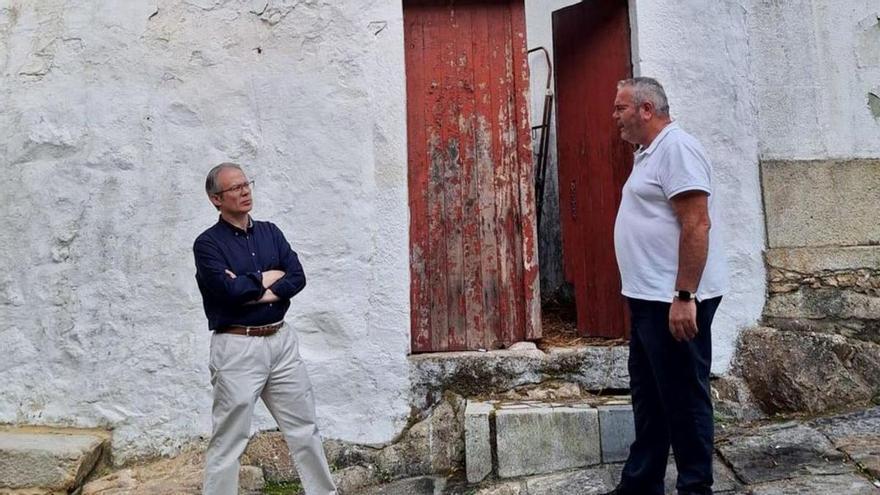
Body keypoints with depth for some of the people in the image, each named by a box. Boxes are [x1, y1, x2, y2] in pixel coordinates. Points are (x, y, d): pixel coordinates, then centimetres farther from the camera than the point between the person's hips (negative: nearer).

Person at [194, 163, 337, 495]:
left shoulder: (270, 232, 10)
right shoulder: (208, 243, -5)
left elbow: (298, 278, -1)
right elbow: (230, 289, -20)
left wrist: (254, 290, -13)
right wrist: (268, 277, -4)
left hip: (281, 341, 5)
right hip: (238, 348, -5)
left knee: (304, 427, 14)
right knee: (229, 441, 3)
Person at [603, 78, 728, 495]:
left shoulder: (676, 147, -13)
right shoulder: (649, 152, 18)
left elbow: (696, 224, -21)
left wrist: (684, 296, -25)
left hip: (673, 300, -10)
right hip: (649, 299, 10)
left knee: (683, 398, 1)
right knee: (648, 397, 16)